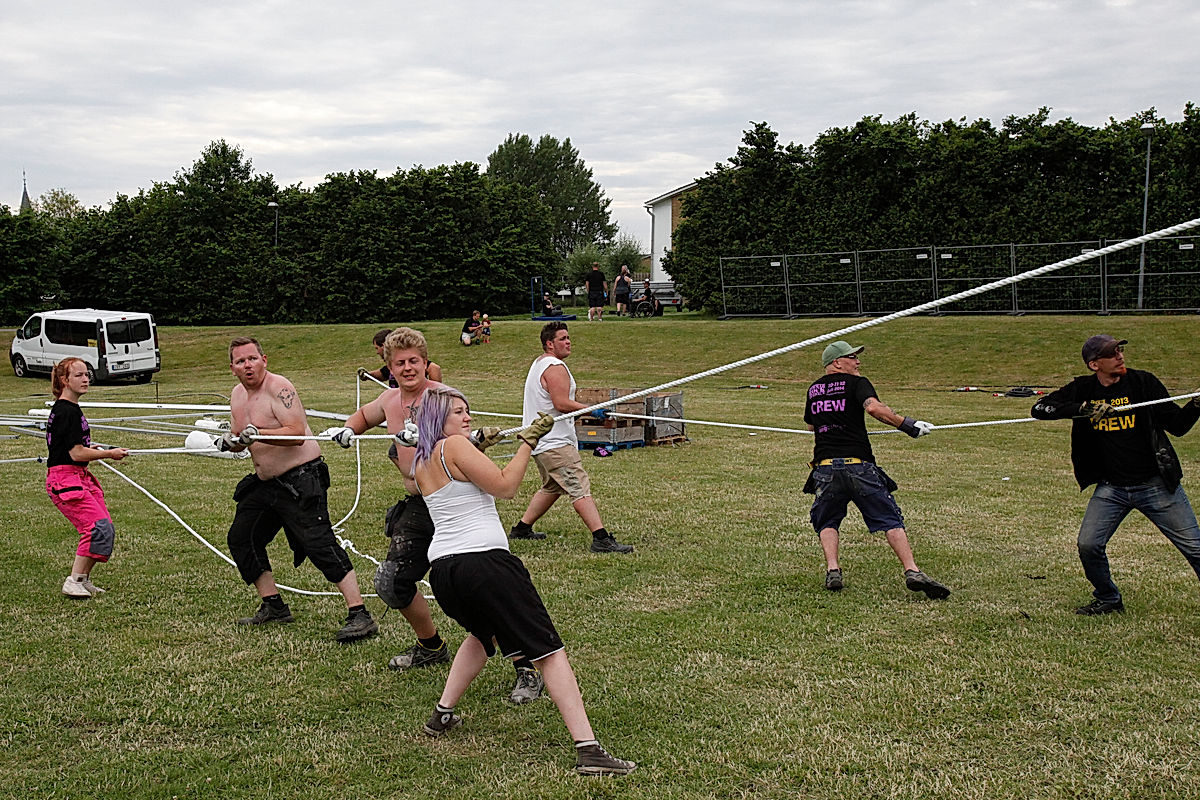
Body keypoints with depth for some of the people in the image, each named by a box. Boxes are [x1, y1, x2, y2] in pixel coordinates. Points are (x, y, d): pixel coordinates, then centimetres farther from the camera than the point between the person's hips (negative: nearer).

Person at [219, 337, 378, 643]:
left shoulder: (279, 387, -16)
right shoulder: (238, 395, 11)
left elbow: (297, 433, -26)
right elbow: (241, 439, 22)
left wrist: (257, 433, -33)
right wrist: (229, 442, 0)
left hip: (301, 480, -10)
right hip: (265, 482, 10)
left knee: (319, 544, -17)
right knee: (240, 539, 13)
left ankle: (359, 616, -19)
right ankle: (274, 607, 24)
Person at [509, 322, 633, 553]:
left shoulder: (538, 364, 19)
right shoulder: (555, 367, -14)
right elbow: (562, 404, -23)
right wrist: (591, 409, -17)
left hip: (538, 440, 11)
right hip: (555, 443, -11)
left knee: (551, 487, 23)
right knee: (580, 488, -16)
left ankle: (522, 528, 28)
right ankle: (601, 538, -22)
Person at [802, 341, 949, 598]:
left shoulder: (814, 389, 18)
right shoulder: (856, 383, 3)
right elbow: (873, 407, -18)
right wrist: (906, 424, -15)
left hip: (825, 467, 4)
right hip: (859, 465, -4)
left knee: (826, 522, 19)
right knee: (890, 519, 0)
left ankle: (833, 571, -1)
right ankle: (912, 571, -13)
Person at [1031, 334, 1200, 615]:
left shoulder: (1143, 382, -4)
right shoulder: (1083, 390, 0)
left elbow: (1177, 425, 0)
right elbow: (1039, 408, -10)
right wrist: (1083, 409, -22)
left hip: (1157, 484, -1)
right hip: (1111, 487, 2)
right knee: (1088, 545, -5)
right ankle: (1108, 600, 19)